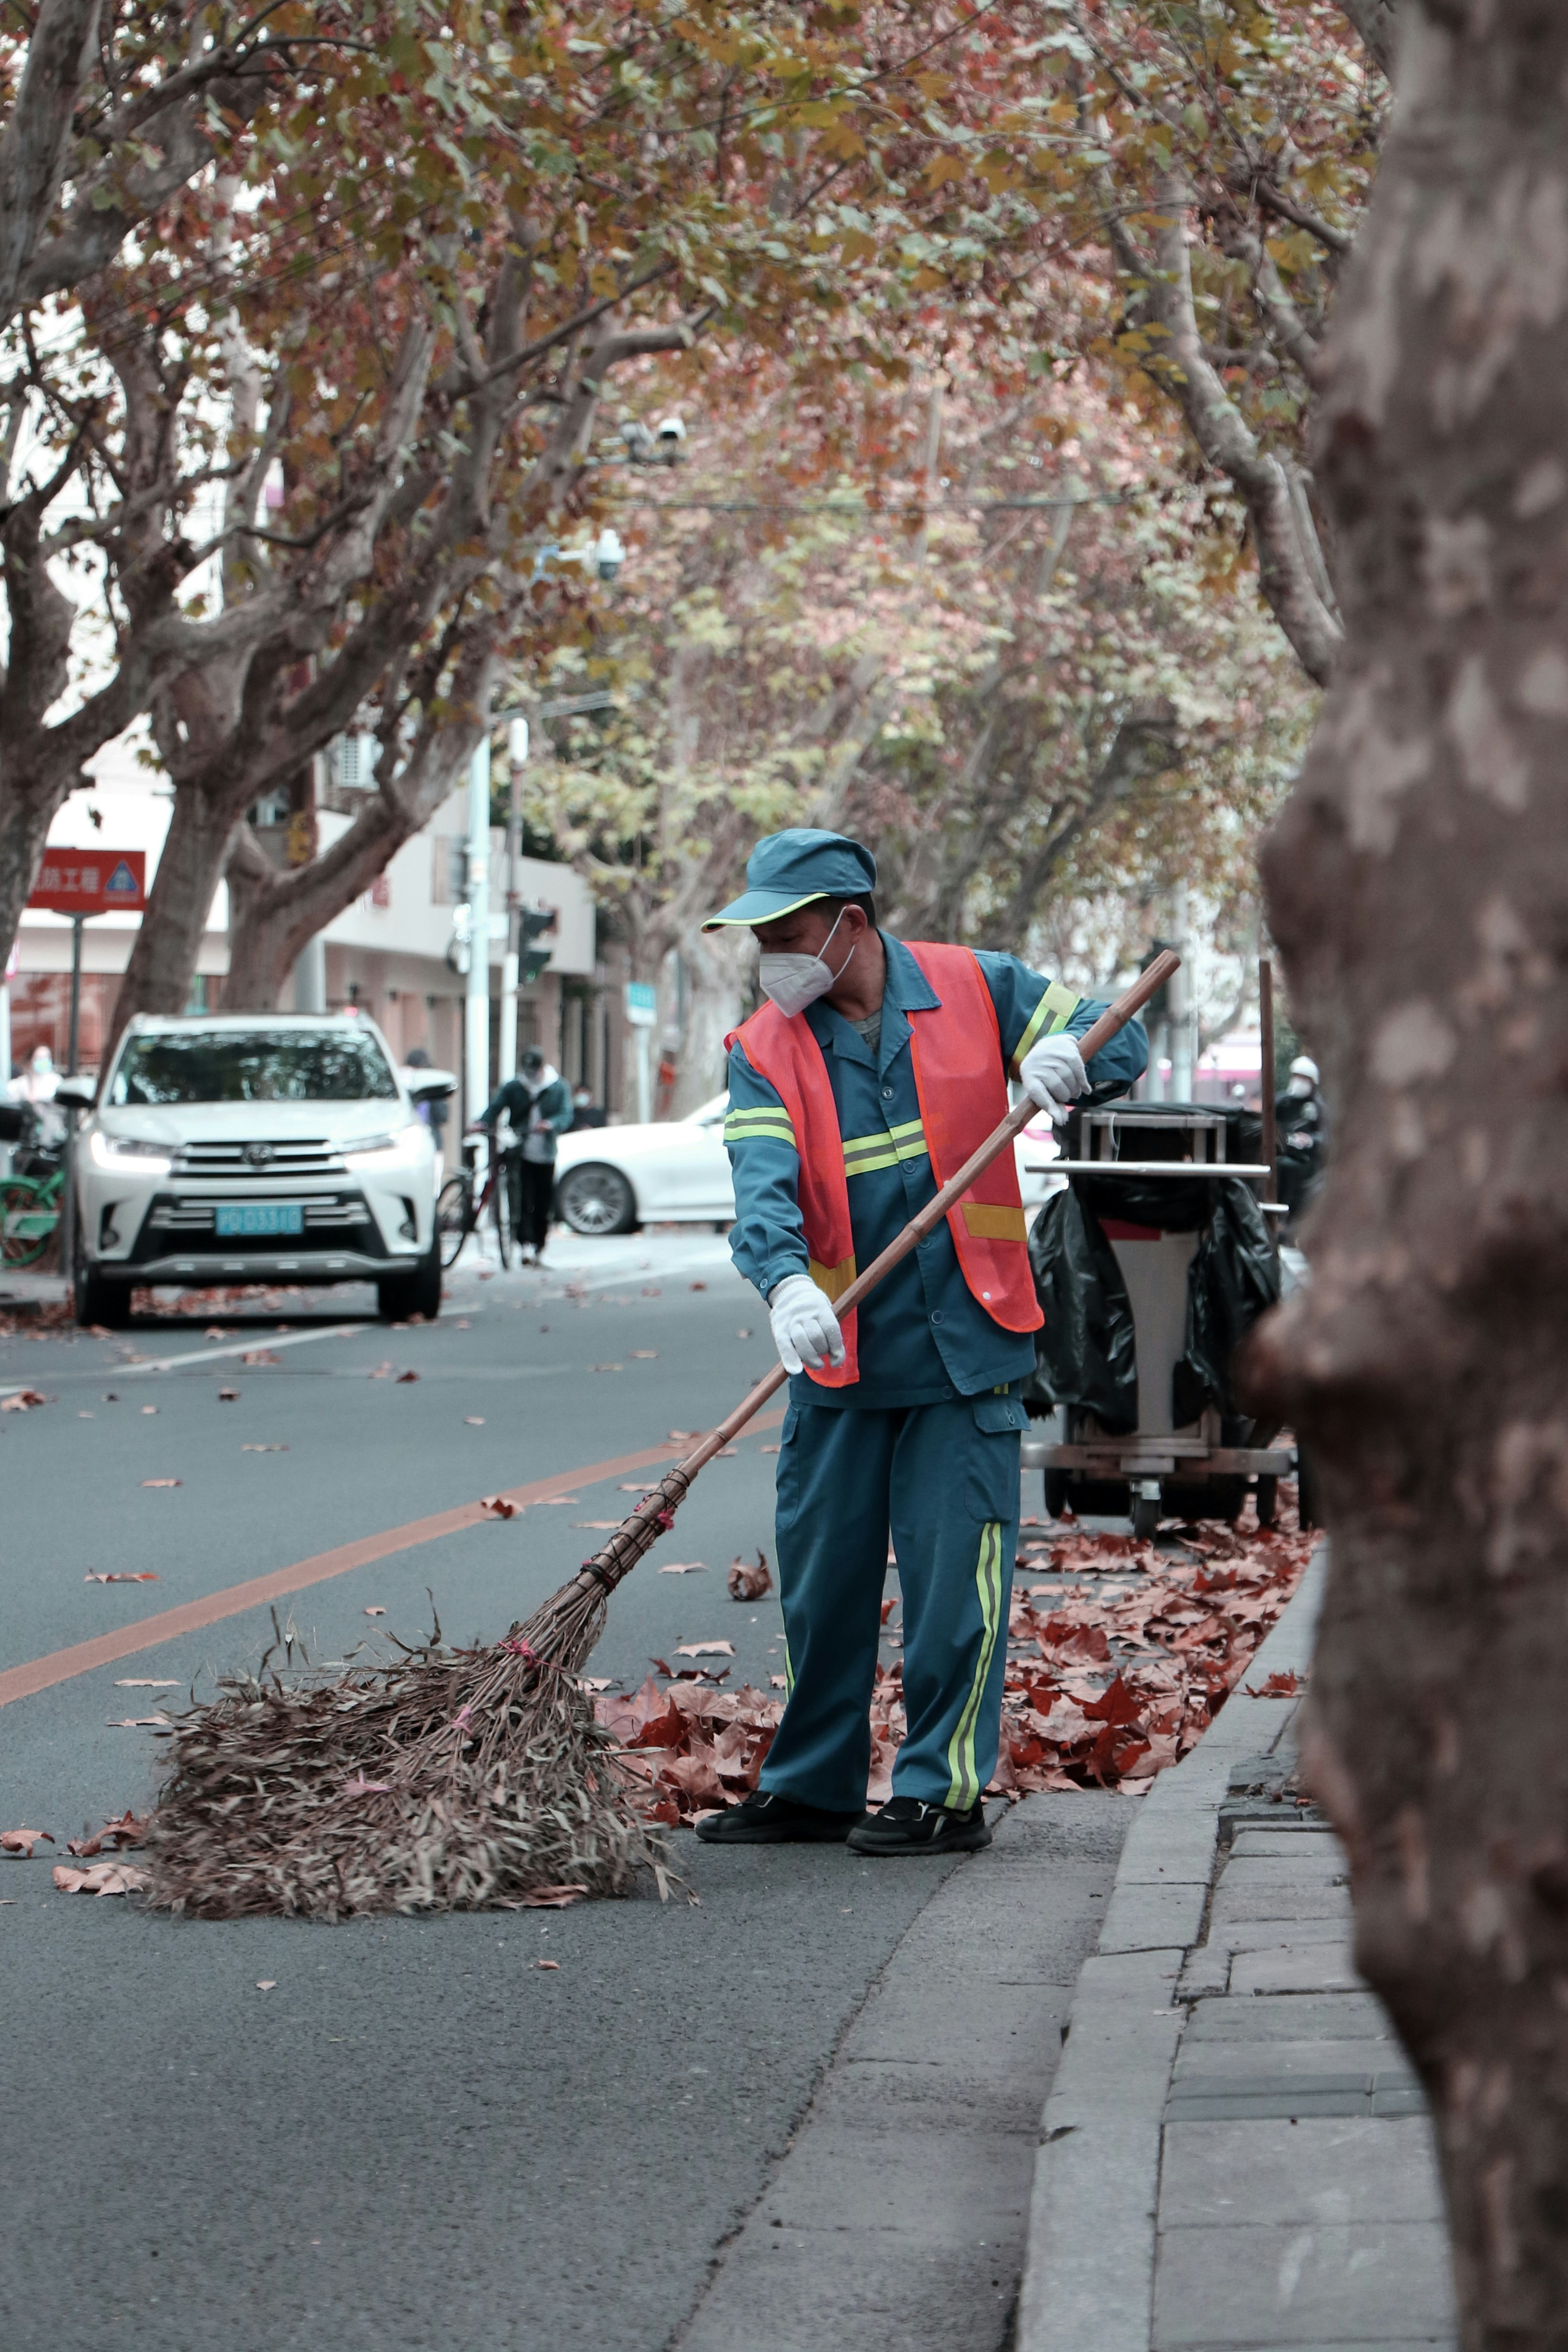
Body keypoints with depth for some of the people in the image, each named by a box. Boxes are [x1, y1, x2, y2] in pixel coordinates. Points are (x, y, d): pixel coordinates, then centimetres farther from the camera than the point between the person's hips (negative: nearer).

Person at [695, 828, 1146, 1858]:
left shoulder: (975, 990, 0)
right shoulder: (765, 1052, 1)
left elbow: (1119, 1044, 6)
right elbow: (764, 1188, -15)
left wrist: (1067, 1058, -19)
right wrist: (788, 1282, -35)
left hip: (963, 1346, -3)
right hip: (837, 1352, 3)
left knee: (954, 1572, -4)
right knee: (821, 1577, 10)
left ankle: (945, 1792, 5)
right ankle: (814, 1785, 23)